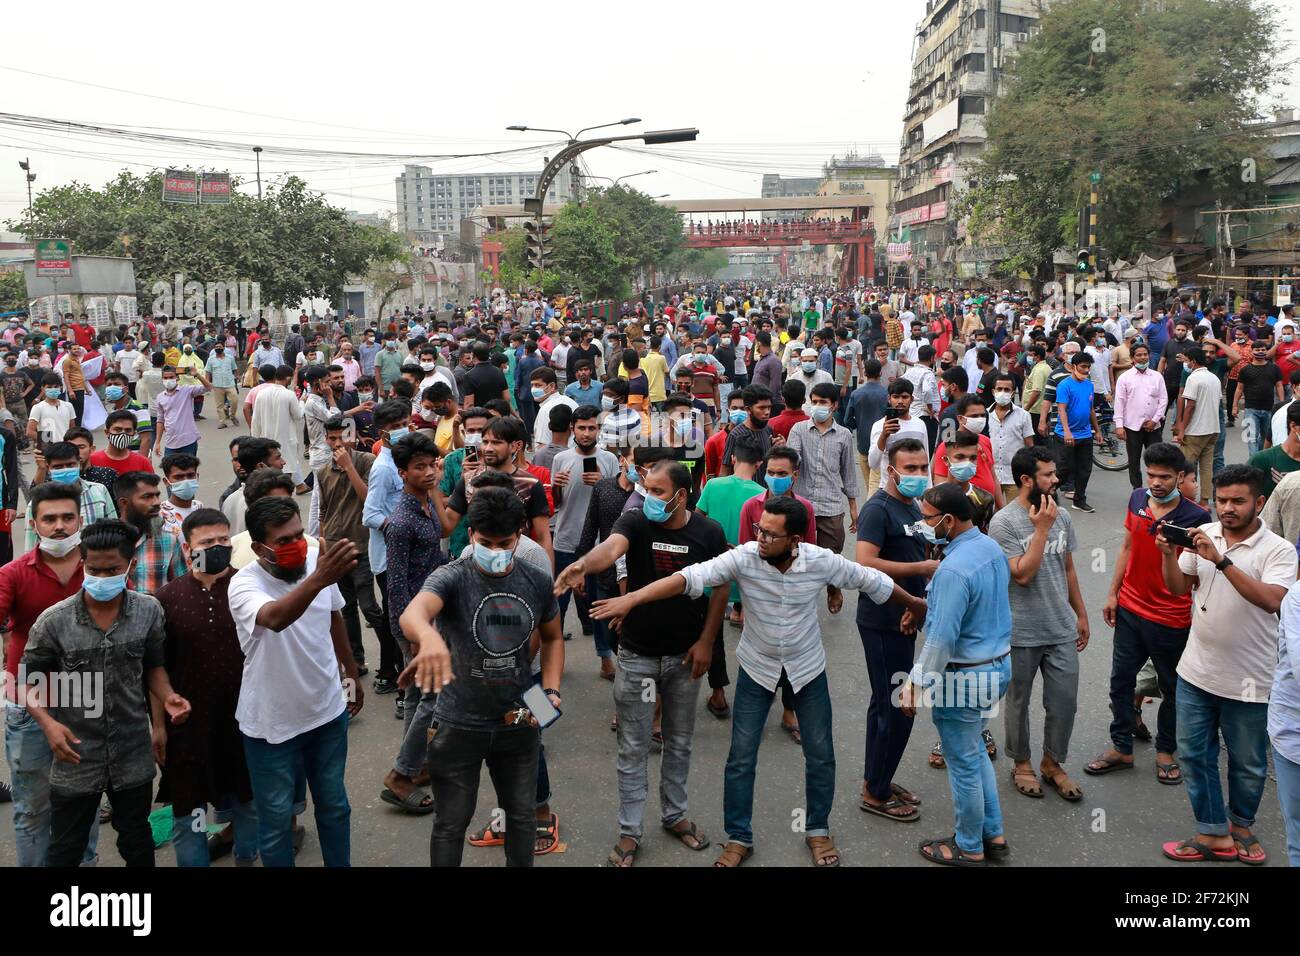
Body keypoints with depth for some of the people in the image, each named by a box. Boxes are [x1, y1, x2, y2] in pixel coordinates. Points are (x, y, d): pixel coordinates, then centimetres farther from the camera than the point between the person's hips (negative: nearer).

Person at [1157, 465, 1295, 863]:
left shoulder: (1278, 550, -14)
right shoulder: (1202, 535, -2)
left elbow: (1271, 600, -30)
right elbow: (1178, 587, 4)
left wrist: (1221, 561, -35)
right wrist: (1169, 554, -14)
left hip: (1249, 681, -3)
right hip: (1197, 670, 4)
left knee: (1248, 764, 14)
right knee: (1194, 754, 10)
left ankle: (1240, 824, 39)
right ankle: (1214, 834, 24)